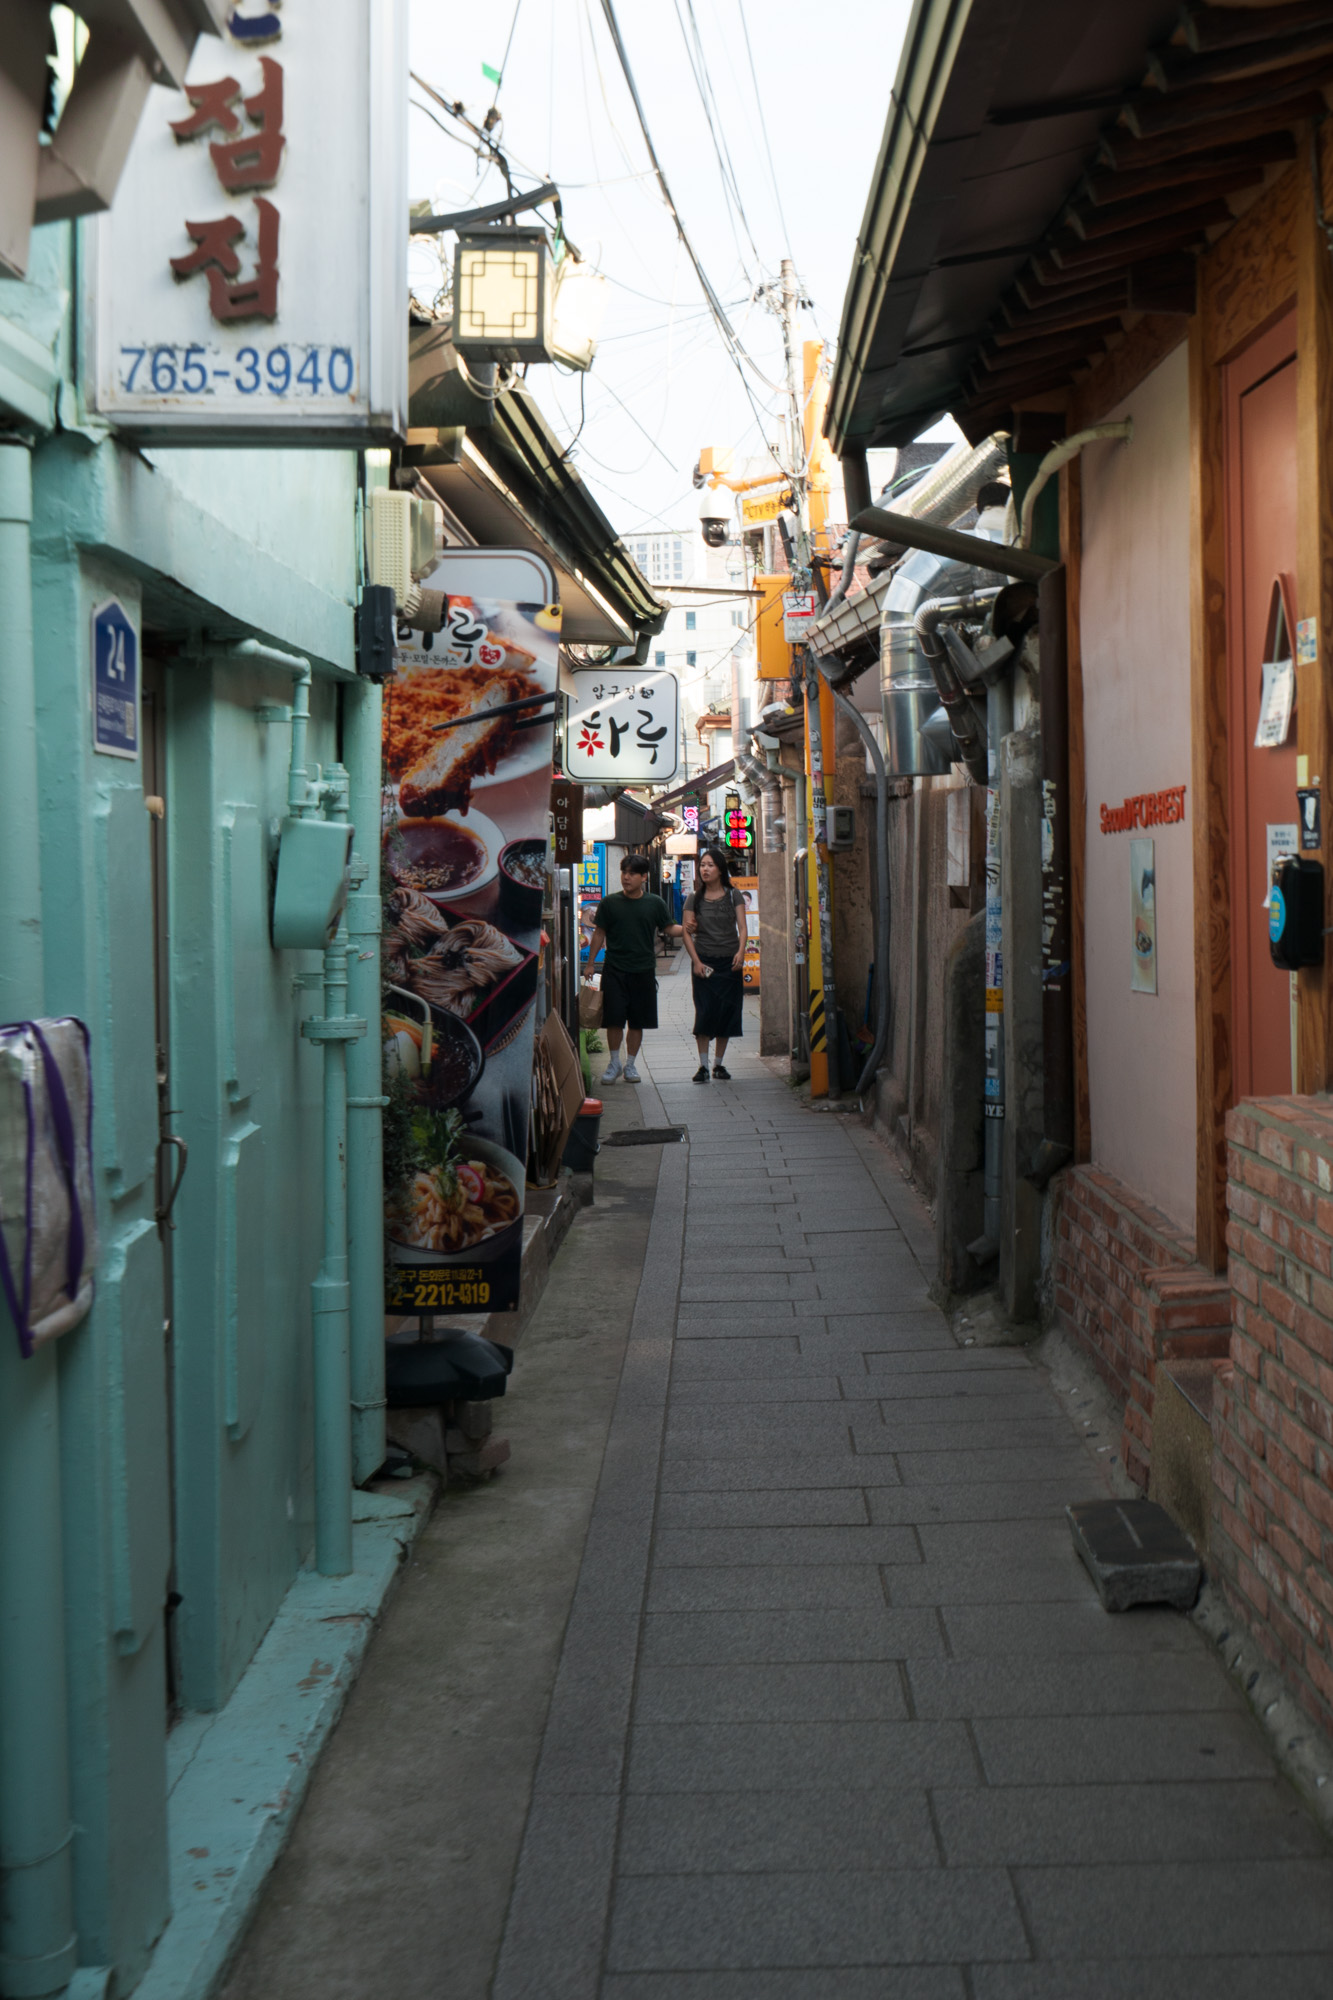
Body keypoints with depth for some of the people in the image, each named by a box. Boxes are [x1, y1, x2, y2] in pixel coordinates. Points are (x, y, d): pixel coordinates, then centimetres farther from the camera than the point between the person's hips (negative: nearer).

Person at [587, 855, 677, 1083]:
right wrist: (590, 963, 3)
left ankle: (630, 1065, 20)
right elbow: (599, 934, 7)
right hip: (615, 972, -1)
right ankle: (614, 1064, 13)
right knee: (614, 1020, -4)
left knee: (637, 1022, 6)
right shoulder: (609, 903, 2)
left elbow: (670, 929, 8)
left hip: (643, 972, 1)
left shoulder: (655, 904, 4)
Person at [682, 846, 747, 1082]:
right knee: (704, 1012, -7)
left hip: (729, 962, 0)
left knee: (726, 1013, 3)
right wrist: (696, 961, -9)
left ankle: (719, 1064, 13)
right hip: (704, 962, 0)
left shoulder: (734, 896, 6)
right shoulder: (695, 899, 6)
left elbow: (742, 927, 0)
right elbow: (687, 932, 3)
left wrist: (740, 952, -17)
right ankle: (703, 1065, -3)